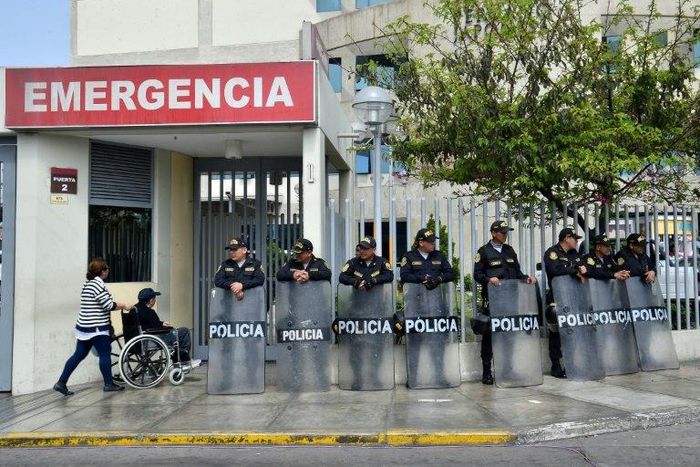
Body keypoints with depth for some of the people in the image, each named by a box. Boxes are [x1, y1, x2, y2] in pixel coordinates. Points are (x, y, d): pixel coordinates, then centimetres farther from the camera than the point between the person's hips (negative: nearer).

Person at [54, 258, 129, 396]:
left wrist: (116, 305, 18)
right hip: (97, 328, -9)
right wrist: (121, 306, -1)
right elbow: (108, 304, -17)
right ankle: (108, 384, 10)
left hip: (84, 326, 9)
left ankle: (61, 383, 8)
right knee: (105, 354, 2)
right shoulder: (98, 283, -15)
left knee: (79, 355, 10)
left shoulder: (87, 283, 17)